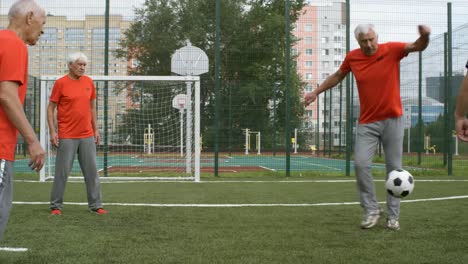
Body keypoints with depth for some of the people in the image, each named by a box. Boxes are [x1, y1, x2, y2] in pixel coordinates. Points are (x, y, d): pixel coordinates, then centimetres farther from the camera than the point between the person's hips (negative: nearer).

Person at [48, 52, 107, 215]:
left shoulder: (89, 82, 8)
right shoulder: (61, 83, -5)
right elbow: (50, 108, -3)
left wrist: (95, 129, 13)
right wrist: (52, 131, -10)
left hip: (87, 135, 4)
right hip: (67, 136, -4)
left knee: (92, 171, 6)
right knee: (62, 172, 0)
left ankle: (96, 205, 14)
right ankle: (56, 206, 11)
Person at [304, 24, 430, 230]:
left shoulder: (392, 50, -7)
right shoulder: (352, 58, 0)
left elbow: (418, 47, -17)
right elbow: (337, 76, 17)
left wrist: (424, 36, -39)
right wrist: (316, 92, 18)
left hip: (392, 119, -1)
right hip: (367, 122, 2)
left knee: (394, 168, 3)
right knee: (360, 163, -13)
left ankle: (393, 216, 14)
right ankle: (371, 210, 3)